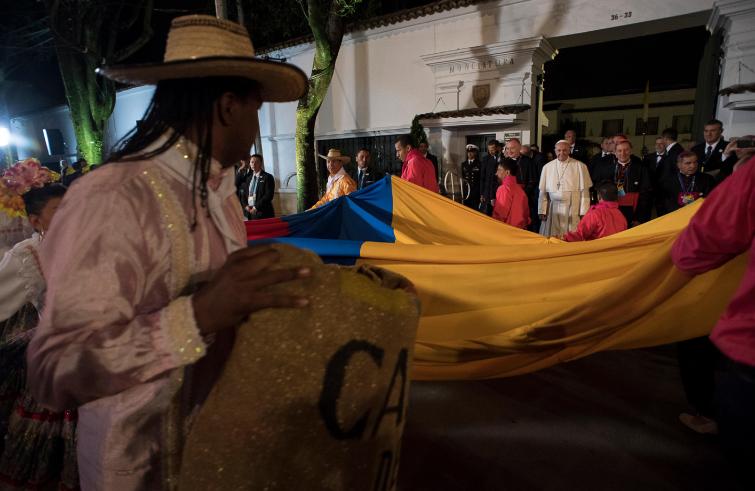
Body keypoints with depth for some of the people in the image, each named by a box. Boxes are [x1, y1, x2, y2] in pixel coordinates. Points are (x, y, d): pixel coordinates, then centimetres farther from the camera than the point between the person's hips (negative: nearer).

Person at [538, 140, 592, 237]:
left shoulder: (580, 166, 2)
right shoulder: (547, 167, 8)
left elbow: (584, 191, 0)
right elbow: (543, 191, 7)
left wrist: (584, 212, -5)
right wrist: (542, 211, 2)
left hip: (572, 211, -2)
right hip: (552, 211, 2)